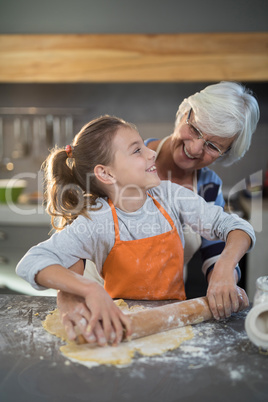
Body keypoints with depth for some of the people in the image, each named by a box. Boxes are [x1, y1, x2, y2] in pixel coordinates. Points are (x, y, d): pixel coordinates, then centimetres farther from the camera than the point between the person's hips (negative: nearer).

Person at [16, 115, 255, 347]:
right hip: (123, 322, -1)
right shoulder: (95, 222, -17)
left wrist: (224, 269, -24)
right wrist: (91, 290, -38)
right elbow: (31, 263, -25)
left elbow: (237, 226, -5)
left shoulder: (169, 195, -7)